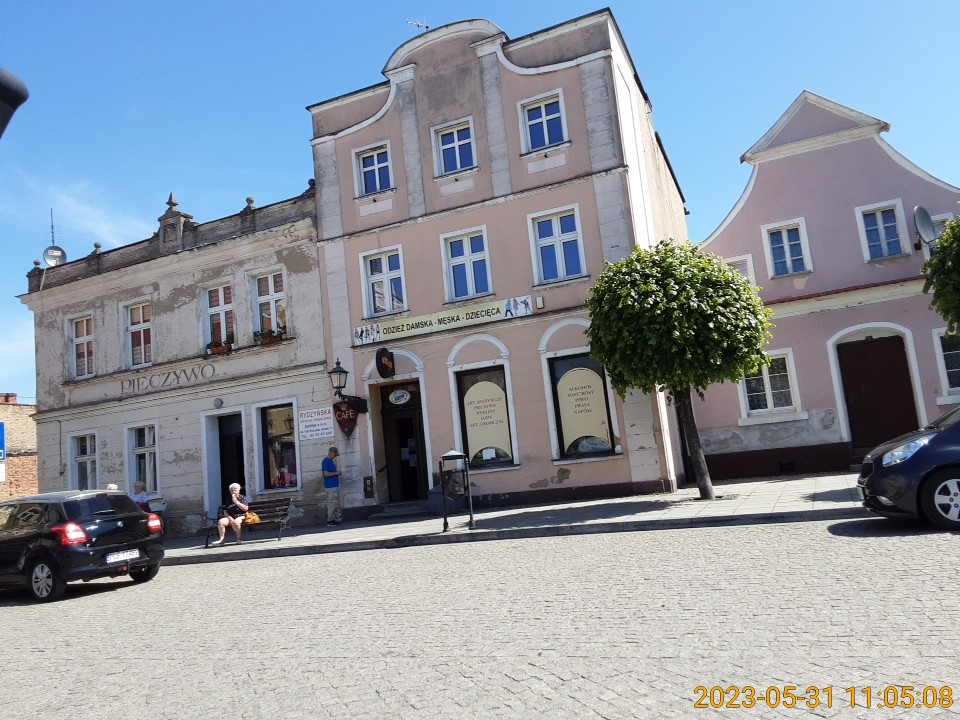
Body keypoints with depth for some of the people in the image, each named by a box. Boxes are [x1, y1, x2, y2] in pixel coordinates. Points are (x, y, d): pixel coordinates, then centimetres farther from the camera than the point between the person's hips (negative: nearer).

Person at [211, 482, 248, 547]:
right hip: (230, 517, 4)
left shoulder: (242, 498, 9)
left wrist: (236, 502, -9)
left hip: (240, 516, -4)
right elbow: (225, 511, 12)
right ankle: (222, 539, -26)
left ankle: (239, 538, -17)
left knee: (235, 522, -38)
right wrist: (230, 518, -7)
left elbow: (245, 508, -5)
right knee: (220, 521, -26)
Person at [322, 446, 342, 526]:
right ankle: (330, 520, -1)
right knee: (332, 503, -7)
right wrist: (336, 473, -14)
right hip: (330, 486, -10)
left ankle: (336, 519, 16)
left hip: (335, 485, 10)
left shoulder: (331, 461, 17)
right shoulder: (325, 461, -12)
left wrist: (338, 473, 9)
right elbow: (326, 473, -21)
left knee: (337, 503, 11)